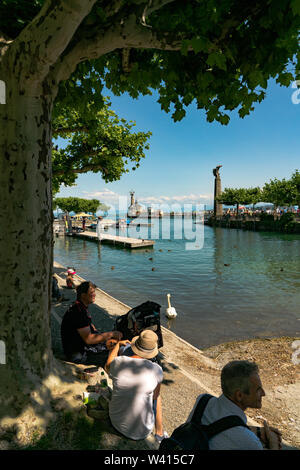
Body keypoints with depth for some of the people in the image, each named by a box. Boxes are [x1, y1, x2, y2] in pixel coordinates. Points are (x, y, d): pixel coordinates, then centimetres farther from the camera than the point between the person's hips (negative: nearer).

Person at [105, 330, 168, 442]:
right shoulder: (156, 369, -22)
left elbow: (107, 367, 8)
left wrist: (118, 344, 16)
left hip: (117, 423, 2)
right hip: (143, 431, -2)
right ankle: (159, 434, 40)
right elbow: (155, 397, -4)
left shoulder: (118, 362, -18)